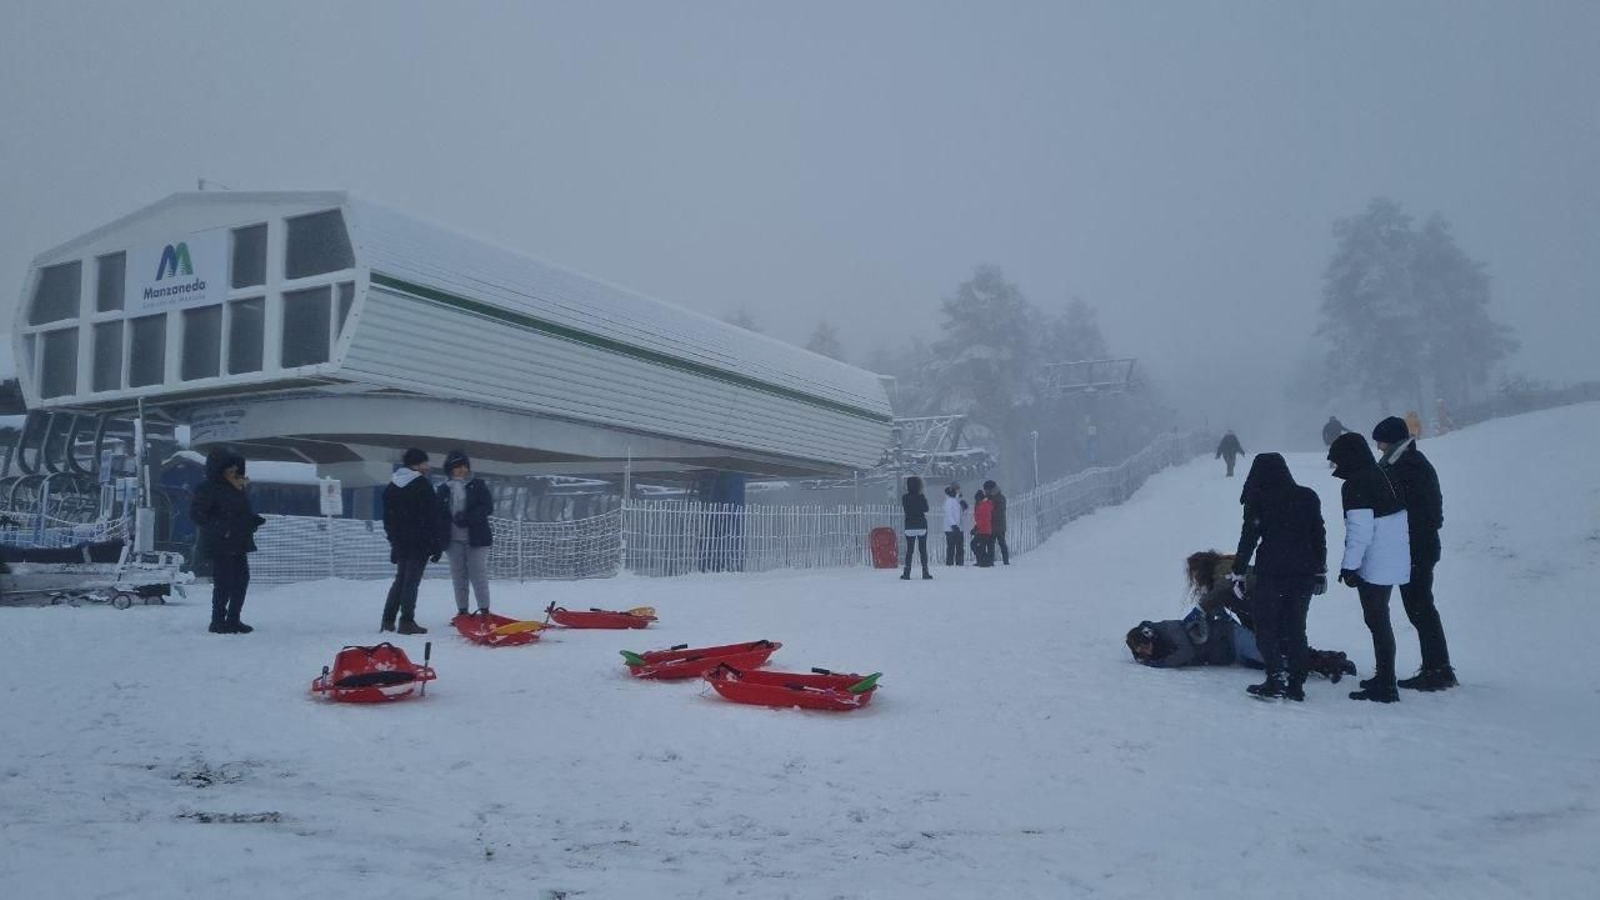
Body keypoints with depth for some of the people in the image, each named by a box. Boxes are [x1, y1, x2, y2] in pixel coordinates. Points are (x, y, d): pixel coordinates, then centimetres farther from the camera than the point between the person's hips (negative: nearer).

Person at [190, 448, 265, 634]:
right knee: (224, 583, -6)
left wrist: (253, 519, 4)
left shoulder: (239, 485, 13)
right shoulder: (209, 488, -12)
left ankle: (233, 620, 22)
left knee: (242, 579, 11)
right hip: (219, 545, -8)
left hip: (238, 543, 8)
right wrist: (218, 528, -24)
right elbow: (196, 513, -16)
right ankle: (218, 622, 7)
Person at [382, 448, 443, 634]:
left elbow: (387, 519, 16)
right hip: (420, 543, -7)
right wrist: (437, 546, -7)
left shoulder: (390, 487, 12)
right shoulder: (421, 485, -9)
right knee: (412, 581, -5)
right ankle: (407, 622, -7)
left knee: (400, 580, 16)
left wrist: (394, 539, 20)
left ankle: (388, 620, 15)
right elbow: (433, 517, -10)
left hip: (400, 543, 7)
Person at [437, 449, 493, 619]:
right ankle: (462, 610, 14)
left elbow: (488, 507, -6)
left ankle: (484, 610, 2)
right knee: (458, 575, 6)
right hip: (454, 539, 3)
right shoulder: (444, 489, 10)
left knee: (478, 574, -4)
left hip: (476, 537, -3)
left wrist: (467, 517, -18)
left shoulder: (477, 485, 3)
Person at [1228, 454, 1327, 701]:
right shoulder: (1308, 497, 7)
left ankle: (1276, 679, -5)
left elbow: (1248, 539, -6)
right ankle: (1296, 684, 10)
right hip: (1304, 572, 4)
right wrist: (1321, 570, 19)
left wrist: (1238, 572, 1)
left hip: (1271, 571, -4)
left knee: (1266, 625, 5)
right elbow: (1319, 536, 12)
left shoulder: (1258, 501, -5)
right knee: (1295, 627, 10)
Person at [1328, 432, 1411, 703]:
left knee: (1377, 621, -4)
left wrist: (1349, 565, -16)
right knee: (1379, 619, 19)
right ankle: (1384, 677, 29)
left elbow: (1360, 530, -22)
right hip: (1394, 563, 10)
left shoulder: (1355, 485, -16)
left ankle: (1385, 686, -1)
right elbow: (1400, 521, 19)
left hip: (1374, 566, -10)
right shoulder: (1380, 477, 13)